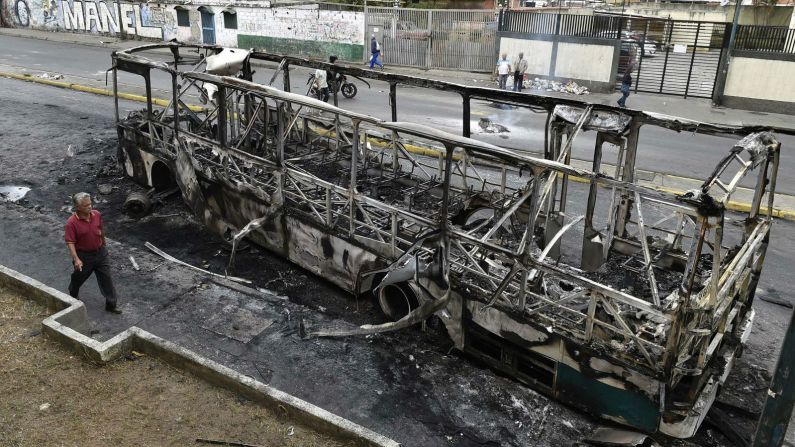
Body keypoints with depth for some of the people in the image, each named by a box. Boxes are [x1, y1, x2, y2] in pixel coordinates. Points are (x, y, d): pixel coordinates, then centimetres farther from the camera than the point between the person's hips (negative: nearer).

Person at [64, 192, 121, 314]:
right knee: (79, 277, 19)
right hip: (84, 256, -4)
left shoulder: (97, 215, -7)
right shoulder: (71, 223, -22)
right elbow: (70, 242, -22)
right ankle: (72, 297, 49)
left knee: (106, 278, 5)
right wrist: (76, 259, -30)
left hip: (100, 252, 4)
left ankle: (111, 304, 15)